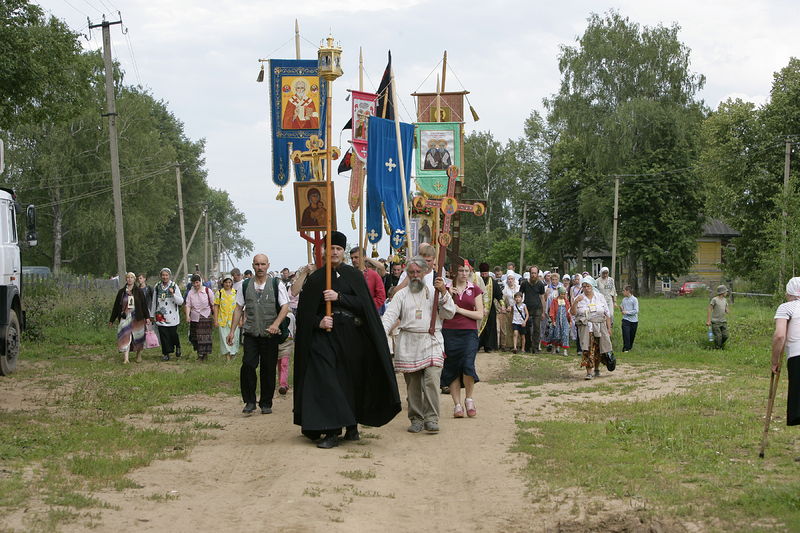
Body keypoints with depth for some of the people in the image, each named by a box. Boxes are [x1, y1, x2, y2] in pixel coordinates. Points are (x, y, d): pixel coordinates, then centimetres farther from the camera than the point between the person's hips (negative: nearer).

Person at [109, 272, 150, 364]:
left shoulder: (138, 291, 3)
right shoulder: (121, 292, 7)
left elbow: (144, 305, 2)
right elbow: (116, 306, 10)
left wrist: (147, 317, -4)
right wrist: (112, 320, 11)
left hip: (137, 318, 0)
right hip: (125, 317, 0)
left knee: (138, 336, 7)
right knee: (125, 336, -12)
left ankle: (139, 355, 27)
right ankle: (125, 358, -17)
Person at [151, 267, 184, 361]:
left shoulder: (174, 286, -1)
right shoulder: (157, 287, 7)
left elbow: (181, 302, -7)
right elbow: (154, 302, 16)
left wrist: (173, 294, -22)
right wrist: (152, 314, 18)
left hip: (172, 316, -2)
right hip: (160, 316, 2)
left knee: (173, 334, 0)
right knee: (163, 335, -1)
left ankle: (177, 347, 30)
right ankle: (166, 354, 9)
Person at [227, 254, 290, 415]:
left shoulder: (276, 284, 2)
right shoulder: (245, 285, 9)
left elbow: (285, 306, -4)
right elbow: (238, 308, 13)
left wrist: (276, 324, -20)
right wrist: (232, 330, 7)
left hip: (270, 335, -1)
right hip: (251, 334, 1)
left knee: (268, 369, 3)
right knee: (247, 365, -13)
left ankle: (266, 403, 15)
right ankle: (250, 401, -2)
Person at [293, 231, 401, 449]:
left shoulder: (354, 276, 7)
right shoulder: (314, 278, 6)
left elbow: (363, 303, -5)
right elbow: (305, 311, 2)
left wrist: (339, 297, -16)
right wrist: (318, 322, -16)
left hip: (351, 336, 1)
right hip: (324, 336, 0)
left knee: (352, 381, 4)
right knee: (326, 382, -9)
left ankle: (352, 426, 17)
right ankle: (331, 431, -8)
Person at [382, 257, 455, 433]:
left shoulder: (435, 292, 13)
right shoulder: (401, 295, 15)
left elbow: (449, 313, 4)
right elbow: (390, 315, 4)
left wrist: (444, 293, -8)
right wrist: (381, 333, -13)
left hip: (431, 342, -2)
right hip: (408, 343, 2)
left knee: (432, 379, -16)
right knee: (412, 384, 3)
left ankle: (431, 419, -13)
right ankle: (416, 419, 12)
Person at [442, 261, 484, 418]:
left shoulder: (475, 289, 8)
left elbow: (480, 314, 2)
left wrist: (459, 310, -6)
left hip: (469, 332, -1)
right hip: (450, 332, 1)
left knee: (468, 365, -17)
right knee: (452, 369, 0)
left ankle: (469, 398, 4)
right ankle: (457, 405, 8)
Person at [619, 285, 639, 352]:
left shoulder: (634, 299, -7)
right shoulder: (624, 300, 9)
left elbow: (636, 311, -13)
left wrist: (627, 312, -18)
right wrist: (621, 309, -4)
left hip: (633, 320, -2)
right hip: (625, 320, 2)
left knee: (632, 335, 8)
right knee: (626, 334, -13)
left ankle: (630, 347, 26)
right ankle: (626, 348, -12)